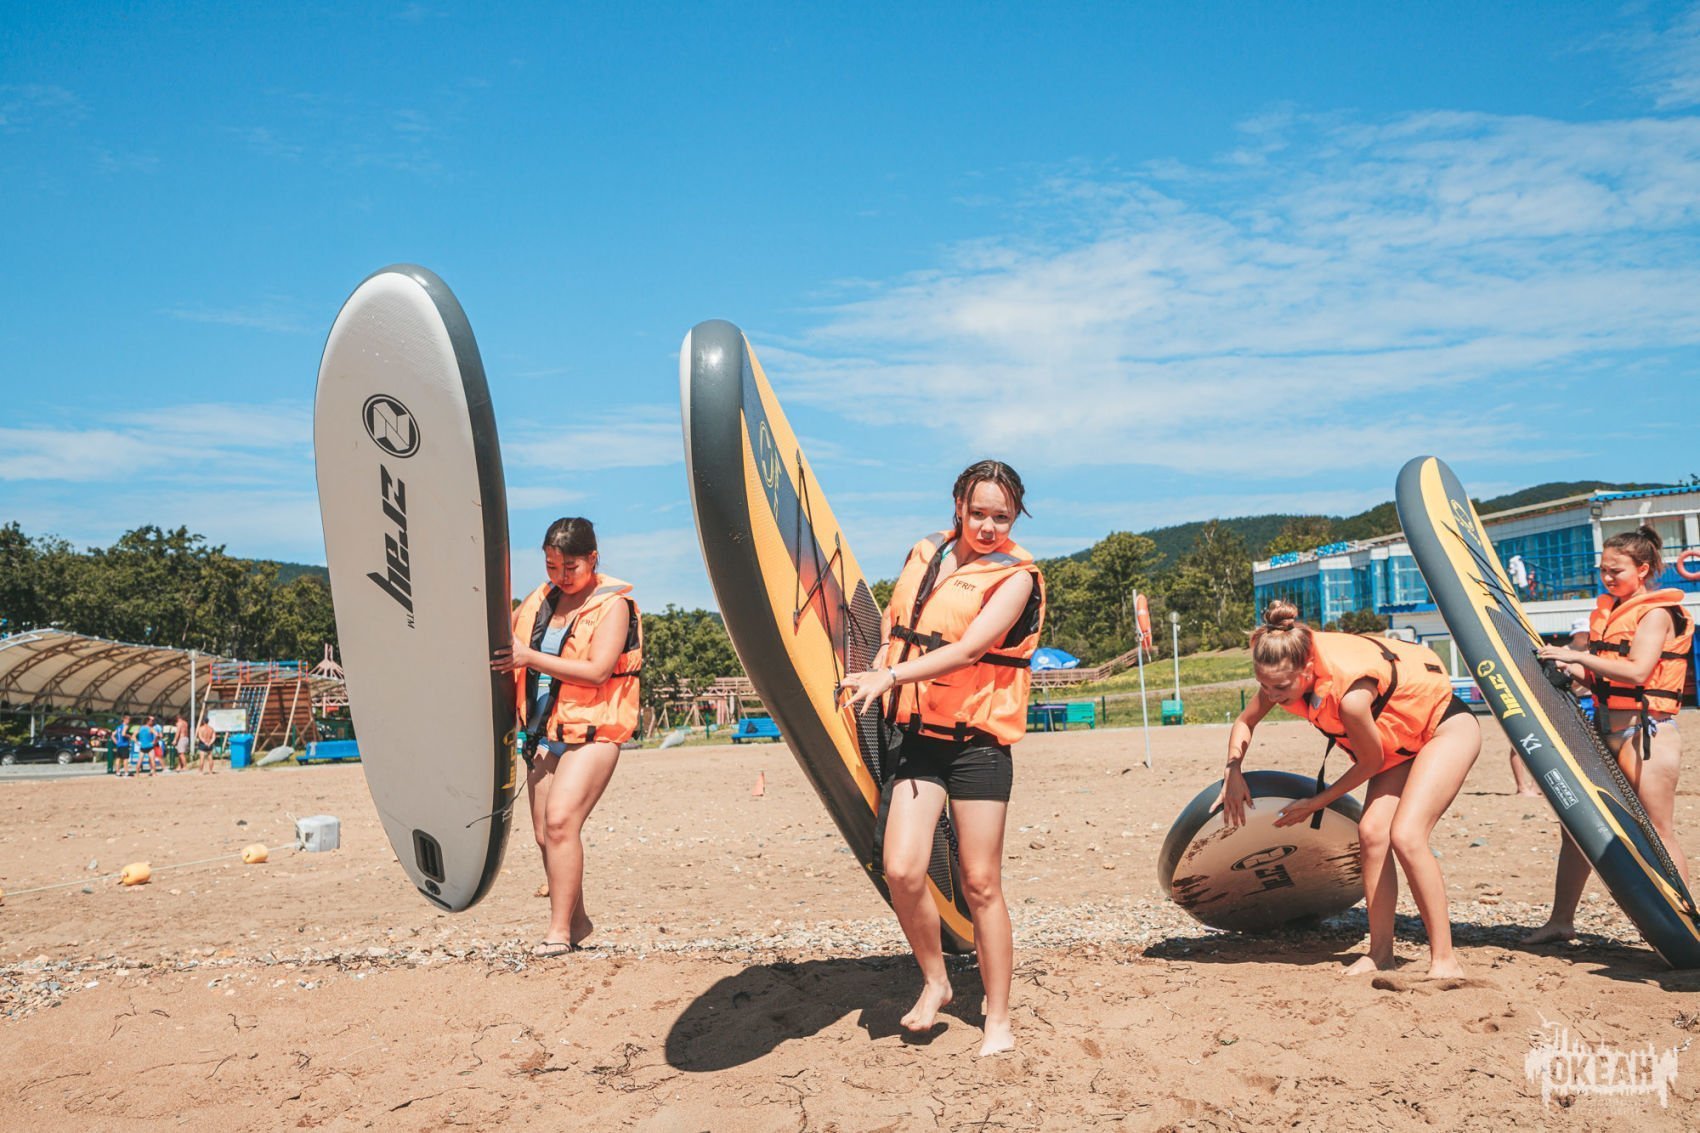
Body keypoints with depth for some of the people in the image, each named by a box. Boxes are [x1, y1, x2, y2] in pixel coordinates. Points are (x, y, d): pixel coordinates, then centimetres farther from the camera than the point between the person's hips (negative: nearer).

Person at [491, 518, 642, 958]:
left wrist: (530, 657, -24)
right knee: (545, 834, 7)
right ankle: (577, 919, 22)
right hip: (544, 732, 7)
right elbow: (510, 648, 18)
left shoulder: (612, 604, -8)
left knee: (561, 820, -19)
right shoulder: (540, 600, 11)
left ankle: (559, 929, -12)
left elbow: (597, 670, -20)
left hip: (592, 731, -7)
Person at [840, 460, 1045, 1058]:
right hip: (917, 733, 4)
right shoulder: (923, 555, 11)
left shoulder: (1015, 576, -5)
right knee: (901, 870, -9)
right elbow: (895, 628, 24)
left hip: (978, 739, -4)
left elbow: (969, 648, -19)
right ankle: (935, 980, 17)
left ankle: (997, 1018, 16)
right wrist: (875, 677, 10)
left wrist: (891, 675, -26)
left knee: (980, 884, -1)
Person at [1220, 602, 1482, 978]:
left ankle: (1444, 958, -11)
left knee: (1406, 835, -20)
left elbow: (1371, 763, -19)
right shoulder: (1285, 670, -18)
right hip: (1403, 738, 8)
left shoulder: (1350, 695, -39)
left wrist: (1315, 804, -10)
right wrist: (1233, 771, -11)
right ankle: (1380, 954, 4)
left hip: (1448, 727, -7)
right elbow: (1245, 723, 3)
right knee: (1372, 832, -5)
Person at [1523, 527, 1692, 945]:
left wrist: (1578, 656, -25)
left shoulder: (1656, 613, -8)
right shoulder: (1606, 609, 15)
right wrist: (1566, 667, 0)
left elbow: (1636, 671, -22)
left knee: (1658, 831, -4)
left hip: (1645, 729, -8)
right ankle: (1561, 920, 14)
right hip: (1605, 726, 8)